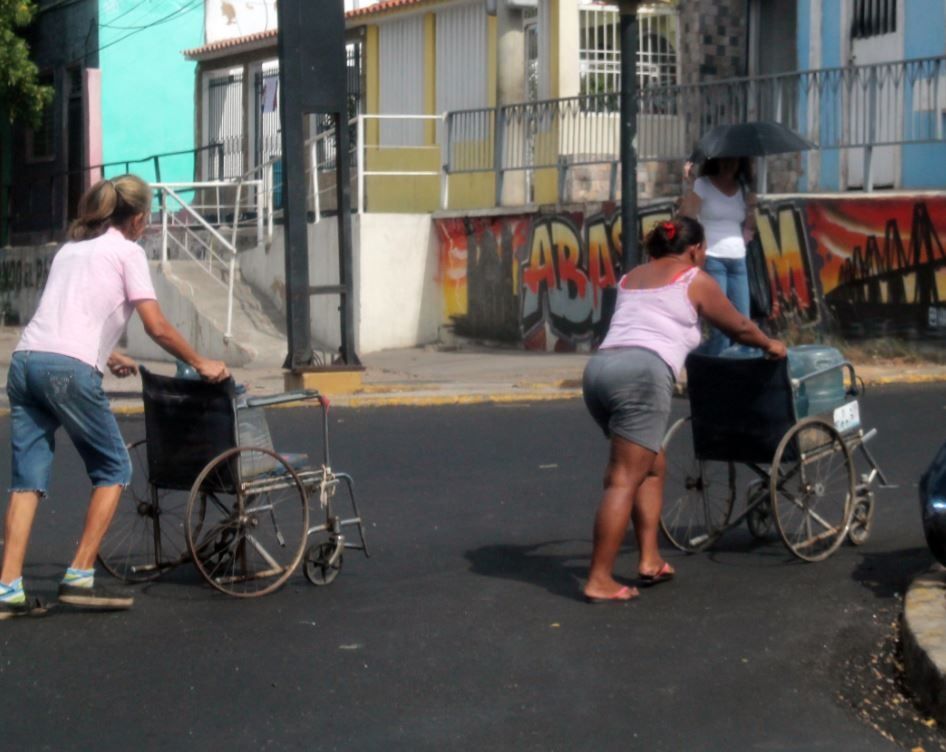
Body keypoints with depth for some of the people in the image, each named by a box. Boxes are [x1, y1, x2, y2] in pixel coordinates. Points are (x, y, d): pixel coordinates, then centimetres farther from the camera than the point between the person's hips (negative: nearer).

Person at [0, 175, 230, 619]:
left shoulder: (71, 248, 27)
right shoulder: (126, 251, 7)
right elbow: (157, 328, 1)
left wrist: (105, 355, 40)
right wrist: (200, 364, 12)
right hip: (69, 370, -7)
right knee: (113, 469, 9)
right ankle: (80, 577, 4)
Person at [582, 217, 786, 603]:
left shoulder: (630, 278, 31)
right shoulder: (694, 280, 15)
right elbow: (739, 327, 25)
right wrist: (769, 345, 44)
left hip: (599, 366, 7)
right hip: (643, 372, -7)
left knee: (652, 465, 21)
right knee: (624, 480, -7)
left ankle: (650, 561, 17)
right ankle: (599, 580, -11)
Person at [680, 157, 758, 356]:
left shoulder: (743, 189, 14)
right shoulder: (702, 185, -2)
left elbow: (748, 229, 18)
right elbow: (686, 218, -16)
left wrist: (751, 207, 2)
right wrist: (689, 186, -23)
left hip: (738, 261, 6)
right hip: (711, 260, -6)